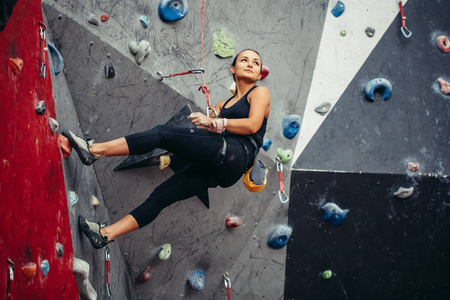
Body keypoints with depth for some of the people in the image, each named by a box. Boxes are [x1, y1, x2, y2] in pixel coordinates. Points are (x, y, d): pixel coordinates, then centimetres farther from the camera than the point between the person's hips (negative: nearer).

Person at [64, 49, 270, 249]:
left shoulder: (259, 92, 13)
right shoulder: (223, 104, 34)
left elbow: (253, 125, -6)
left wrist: (213, 122, -7)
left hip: (235, 154, -7)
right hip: (217, 169, 7)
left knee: (162, 133, -17)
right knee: (161, 195, -3)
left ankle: (95, 150, -18)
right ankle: (106, 233, -3)